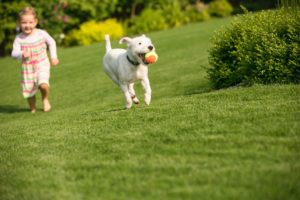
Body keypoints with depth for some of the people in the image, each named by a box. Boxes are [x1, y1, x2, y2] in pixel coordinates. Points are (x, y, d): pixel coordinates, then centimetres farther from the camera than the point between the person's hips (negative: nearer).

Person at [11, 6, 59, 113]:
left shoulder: (42, 34, -10)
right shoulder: (19, 38, -11)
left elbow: (52, 43, 7)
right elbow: (14, 53, -13)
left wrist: (53, 56, 4)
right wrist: (22, 54, -33)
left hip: (42, 64, -2)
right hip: (27, 67, 2)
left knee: (43, 85, -24)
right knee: (29, 90, 7)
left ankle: (45, 99, 10)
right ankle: (32, 109, 34)